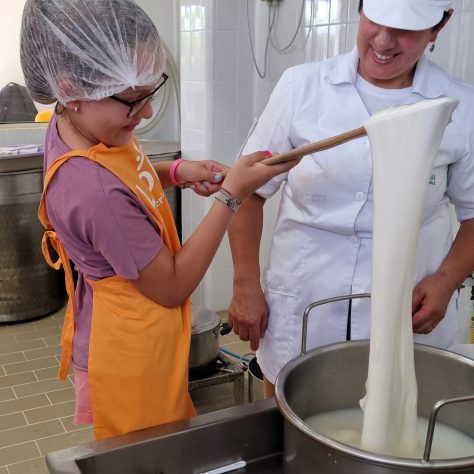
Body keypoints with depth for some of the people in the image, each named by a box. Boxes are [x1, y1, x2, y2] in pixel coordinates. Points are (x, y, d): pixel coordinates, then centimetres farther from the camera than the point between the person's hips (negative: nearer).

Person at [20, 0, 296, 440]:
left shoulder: (73, 124, -8)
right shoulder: (94, 187, -36)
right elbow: (173, 287, -22)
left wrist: (175, 172, -2)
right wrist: (231, 195, -22)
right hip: (130, 359, -9)